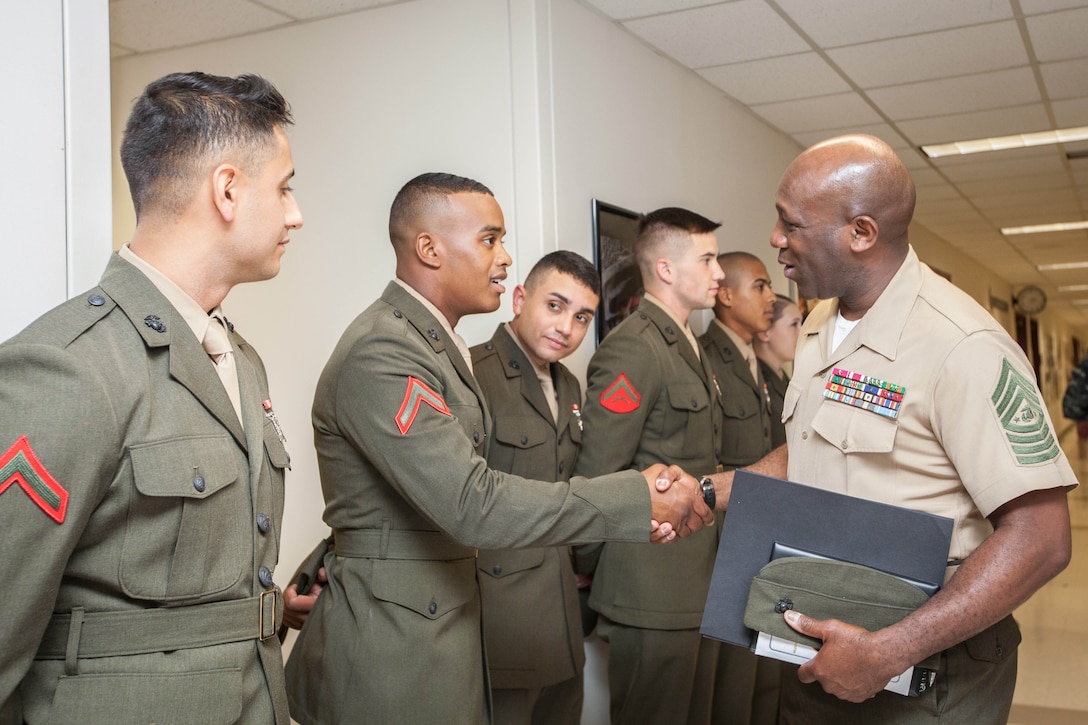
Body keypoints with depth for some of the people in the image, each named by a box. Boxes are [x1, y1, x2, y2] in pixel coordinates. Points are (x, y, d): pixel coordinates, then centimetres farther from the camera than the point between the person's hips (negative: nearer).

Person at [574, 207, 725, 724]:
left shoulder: (689, 346, 15)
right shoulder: (633, 348, -18)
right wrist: (589, 571, -10)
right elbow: (598, 475, -19)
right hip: (652, 591, -9)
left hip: (699, 583, 9)